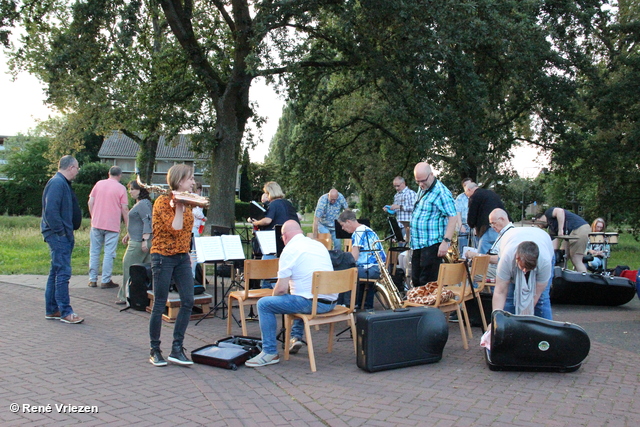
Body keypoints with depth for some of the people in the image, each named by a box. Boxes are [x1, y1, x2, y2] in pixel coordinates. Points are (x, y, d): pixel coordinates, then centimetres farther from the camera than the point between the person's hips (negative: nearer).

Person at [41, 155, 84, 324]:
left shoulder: (63, 183, 17)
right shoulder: (57, 183, -14)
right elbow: (50, 211, -22)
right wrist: (60, 232, -19)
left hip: (63, 236, 11)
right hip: (58, 236, -11)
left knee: (56, 272, 14)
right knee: (63, 273, -8)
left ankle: (51, 310, 21)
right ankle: (65, 312, -4)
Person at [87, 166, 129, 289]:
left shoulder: (99, 184, 7)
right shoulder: (121, 188, -3)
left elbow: (90, 202, 7)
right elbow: (124, 209, -6)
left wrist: (93, 218, 17)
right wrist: (127, 225, 1)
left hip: (96, 224, 3)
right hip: (112, 226, -3)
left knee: (94, 252, 11)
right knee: (109, 253, 1)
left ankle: (92, 280, 14)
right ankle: (105, 281, 1)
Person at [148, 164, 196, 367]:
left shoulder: (186, 202, 12)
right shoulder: (163, 201, -11)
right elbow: (174, 228, -22)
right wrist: (178, 207, -19)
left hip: (182, 257, 7)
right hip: (163, 256, -7)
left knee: (188, 301, -2)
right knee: (159, 304, 1)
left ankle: (177, 349, 6)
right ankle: (155, 351, 13)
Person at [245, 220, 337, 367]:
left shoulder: (290, 250, -7)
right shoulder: (319, 245, 15)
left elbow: (282, 288, -10)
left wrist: (274, 295, 11)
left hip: (313, 303, -8)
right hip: (331, 302, 9)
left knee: (264, 304, 0)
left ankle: (270, 353, 2)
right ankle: (296, 337, 32)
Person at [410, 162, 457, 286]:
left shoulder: (441, 192, -14)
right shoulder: (422, 190, 14)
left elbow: (452, 217, -18)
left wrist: (446, 241, -25)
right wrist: (411, 236, 21)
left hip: (432, 245, -9)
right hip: (417, 244, 9)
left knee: (427, 283, -7)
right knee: (416, 280, 13)